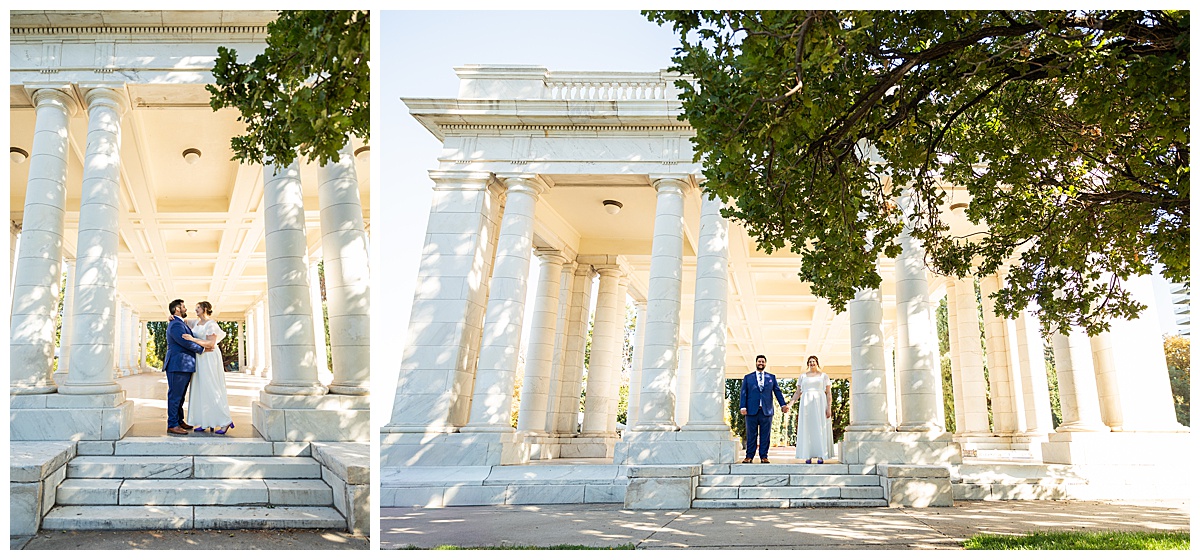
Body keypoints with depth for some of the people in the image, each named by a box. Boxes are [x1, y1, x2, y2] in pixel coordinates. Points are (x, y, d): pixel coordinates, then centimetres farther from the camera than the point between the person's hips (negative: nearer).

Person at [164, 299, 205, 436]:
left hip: (184, 367, 11)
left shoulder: (180, 323, 21)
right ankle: (172, 426, -4)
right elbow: (185, 342, -21)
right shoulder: (175, 325, -14)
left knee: (180, 396, 17)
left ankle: (179, 421, 26)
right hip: (177, 366, -11)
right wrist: (202, 349, -12)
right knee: (175, 395, -7)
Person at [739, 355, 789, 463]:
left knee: (765, 435, 1)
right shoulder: (747, 377, 12)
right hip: (752, 410, -1)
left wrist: (783, 404, -4)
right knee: (751, 435, 0)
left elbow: (778, 392, 9)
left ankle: (763, 457, 5)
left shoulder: (771, 377, 15)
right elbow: (743, 393, 7)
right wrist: (743, 407, -4)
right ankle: (749, 456, 3)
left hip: (767, 410, 1)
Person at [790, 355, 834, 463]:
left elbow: (829, 393, 4)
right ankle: (808, 456, -3)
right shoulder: (803, 376, 14)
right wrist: (790, 404, -1)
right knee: (807, 429, -3)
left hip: (820, 403, -2)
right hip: (806, 404, 2)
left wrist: (829, 407, -7)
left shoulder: (824, 376, 9)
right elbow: (797, 392, 12)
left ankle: (821, 456, -5)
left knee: (820, 428, -5)